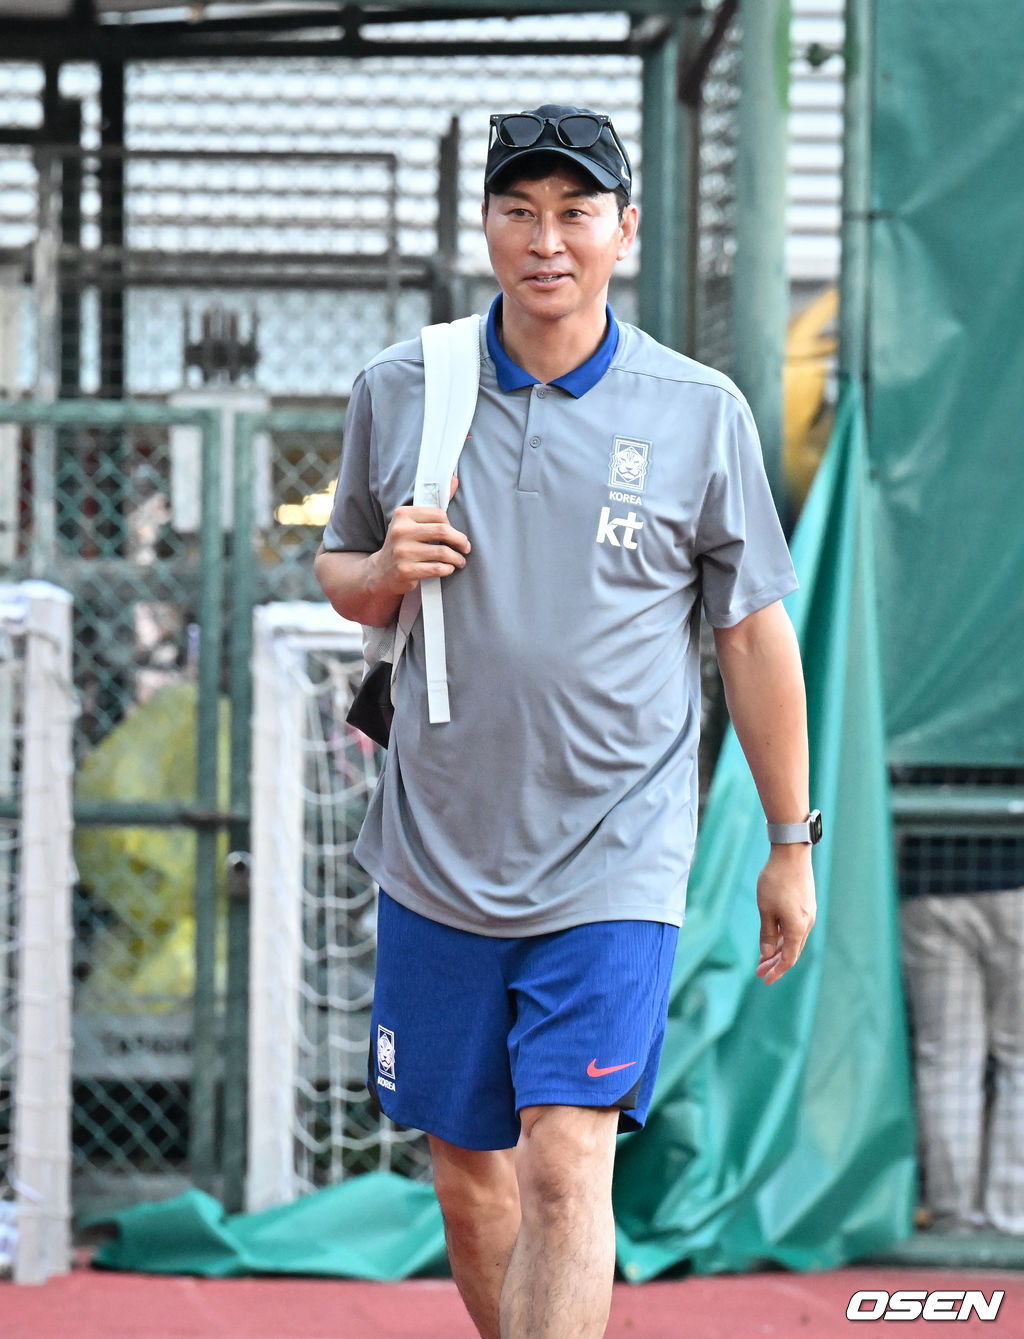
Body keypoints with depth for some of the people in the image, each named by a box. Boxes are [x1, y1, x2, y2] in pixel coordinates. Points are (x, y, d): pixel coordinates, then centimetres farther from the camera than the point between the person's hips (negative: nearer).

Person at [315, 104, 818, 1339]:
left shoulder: (700, 412, -1)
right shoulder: (397, 391, 4)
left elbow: (754, 633, 4)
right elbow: (341, 578, 16)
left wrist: (790, 844, 6)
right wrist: (384, 568, -8)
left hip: (612, 864, -3)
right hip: (435, 858, 3)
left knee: (565, 1168, -14)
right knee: (467, 1173, 9)